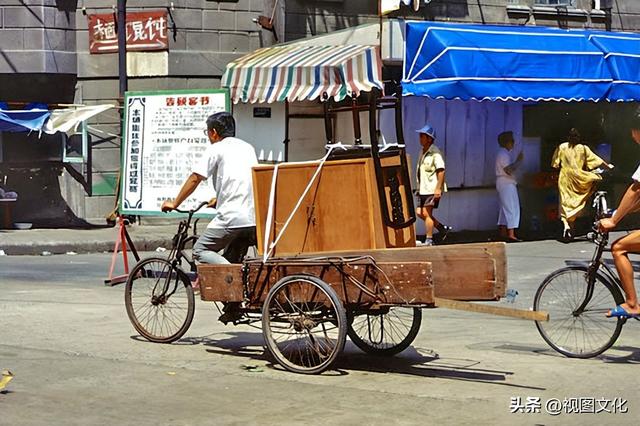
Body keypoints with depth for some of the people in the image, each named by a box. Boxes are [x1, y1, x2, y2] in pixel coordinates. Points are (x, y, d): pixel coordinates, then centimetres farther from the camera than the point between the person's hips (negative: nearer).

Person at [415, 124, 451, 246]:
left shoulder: (435, 152, -12)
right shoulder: (423, 152, 17)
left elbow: (441, 170, -19)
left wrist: (438, 188, -24)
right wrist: (419, 187, 22)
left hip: (432, 189, -9)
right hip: (423, 188, 9)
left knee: (427, 213, -7)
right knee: (419, 212, 6)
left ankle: (429, 240, 2)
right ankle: (443, 228, 18)